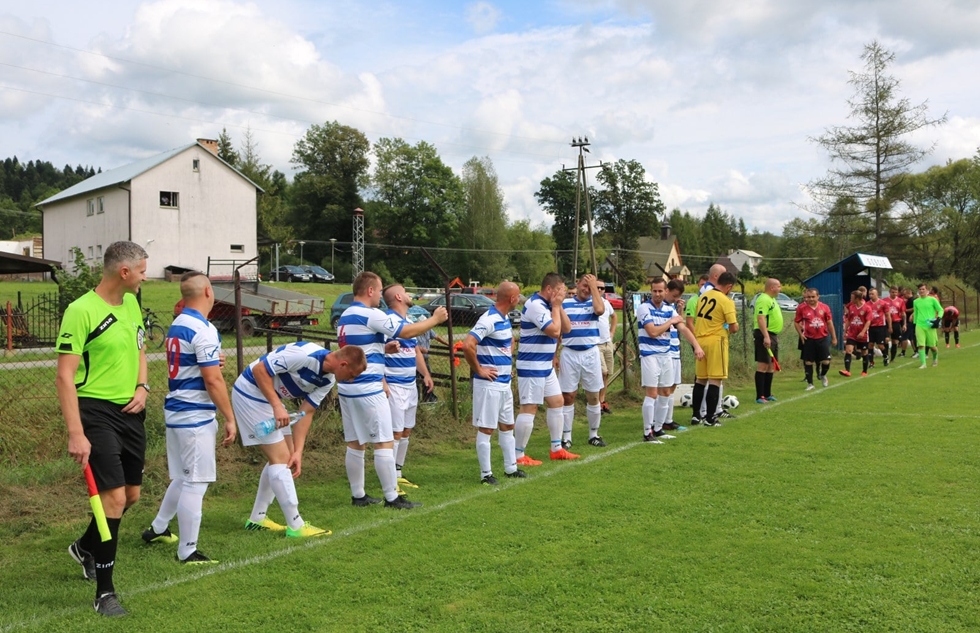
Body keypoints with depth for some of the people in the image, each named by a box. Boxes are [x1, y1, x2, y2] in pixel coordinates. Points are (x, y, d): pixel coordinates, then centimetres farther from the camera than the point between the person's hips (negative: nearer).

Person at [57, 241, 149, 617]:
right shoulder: (81, 311, -15)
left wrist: (142, 387, 2)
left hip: (131, 412, 8)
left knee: (131, 494, 16)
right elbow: (65, 376, -17)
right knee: (114, 497, -11)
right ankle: (104, 592, 4)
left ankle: (86, 548, 44)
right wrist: (75, 433, -22)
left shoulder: (132, 304, 8)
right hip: (97, 412, -8)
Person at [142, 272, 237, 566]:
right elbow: (213, 380, -20)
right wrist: (230, 418, -13)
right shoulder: (204, 330, -18)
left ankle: (158, 529, 36)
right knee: (195, 483, -2)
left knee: (183, 478, 23)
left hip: (175, 411, 10)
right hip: (196, 416, -9)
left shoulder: (176, 325, 10)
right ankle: (188, 552, 5)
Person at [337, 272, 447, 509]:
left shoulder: (345, 316, 13)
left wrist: (384, 348, 18)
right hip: (368, 390, -9)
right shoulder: (370, 314, -14)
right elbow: (407, 331, -12)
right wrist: (435, 319, 0)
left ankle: (358, 495, 18)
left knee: (354, 444, 12)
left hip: (347, 388, 9)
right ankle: (392, 497, 1)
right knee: (384, 443, -3)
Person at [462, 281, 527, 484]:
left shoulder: (505, 319, 10)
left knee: (507, 426, 17)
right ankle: (486, 474, 9)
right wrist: (478, 370, -20)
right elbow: (468, 345, -30)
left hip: (505, 383, 10)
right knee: (486, 429, 0)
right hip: (489, 384, -10)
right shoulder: (488, 320, -20)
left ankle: (511, 468, 29)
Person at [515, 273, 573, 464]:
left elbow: (567, 328, 9)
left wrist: (558, 306, -1)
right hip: (531, 367, -10)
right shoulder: (535, 305, -19)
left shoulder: (549, 305, 11)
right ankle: (518, 455, 1)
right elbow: (554, 331, -24)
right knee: (529, 409, -6)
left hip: (546, 366, 10)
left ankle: (557, 449, 24)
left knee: (557, 402, 14)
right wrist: (556, 306, -13)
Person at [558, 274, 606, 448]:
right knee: (568, 396, 1)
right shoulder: (564, 303, 3)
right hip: (569, 354, -1)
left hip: (590, 354, 1)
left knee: (593, 396, 7)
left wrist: (594, 286, -14)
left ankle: (594, 434, 21)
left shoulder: (594, 302, 4)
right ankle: (566, 436, 9)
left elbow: (599, 310, -22)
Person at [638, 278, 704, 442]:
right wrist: (671, 321, -9)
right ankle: (647, 433, -3)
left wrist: (697, 346, -15)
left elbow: (683, 328, -2)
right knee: (652, 394, -9)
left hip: (666, 355, 6)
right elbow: (653, 332, -19)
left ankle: (658, 429, 22)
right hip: (649, 355, -6)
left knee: (666, 393, 10)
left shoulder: (669, 309, 7)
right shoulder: (644, 307, -10)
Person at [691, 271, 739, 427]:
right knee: (715, 380, -1)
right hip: (716, 341, -7)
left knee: (700, 379, 14)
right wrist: (731, 328, 8)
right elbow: (734, 327, -13)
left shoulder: (703, 296, 8)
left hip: (700, 340, 7)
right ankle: (710, 418, -1)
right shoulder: (726, 301, -12)